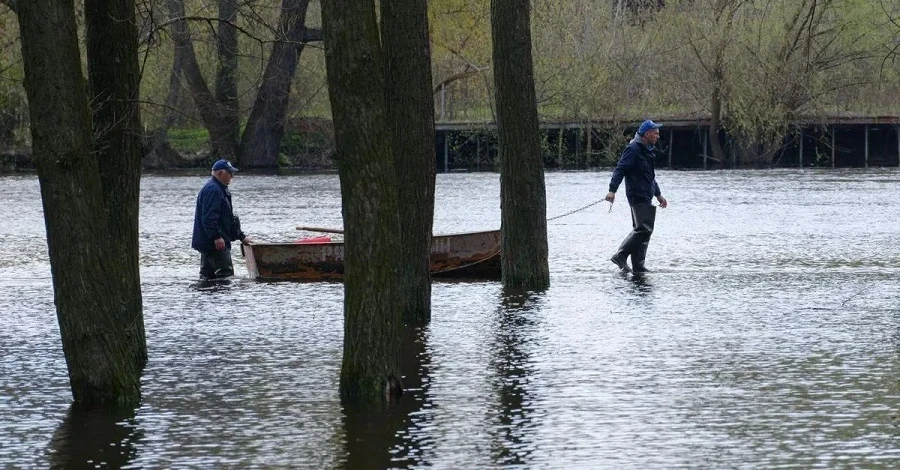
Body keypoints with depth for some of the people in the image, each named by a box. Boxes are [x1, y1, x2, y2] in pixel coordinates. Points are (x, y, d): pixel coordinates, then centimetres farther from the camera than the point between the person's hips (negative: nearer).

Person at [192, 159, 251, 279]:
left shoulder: (221, 190, 23)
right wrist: (216, 236, -28)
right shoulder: (212, 190, -14)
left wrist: (241, 236, 27)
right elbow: (209, 217, -23)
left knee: (207, 275, 10)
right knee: (226, 274, -15)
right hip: (214, 242, -11)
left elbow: (229, 218, 30)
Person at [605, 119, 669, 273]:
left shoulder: (646, 151, 21)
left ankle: (638, 265, 11)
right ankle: (620, 256, -14)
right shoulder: (633, 149, -11)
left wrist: (658, 195, 36)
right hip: (638, 197, -10)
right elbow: (620, 170, -19)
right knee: (644, 229, -17)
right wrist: (612, 190, -29)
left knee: (641, 230, 9)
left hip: (645, 198, 10)